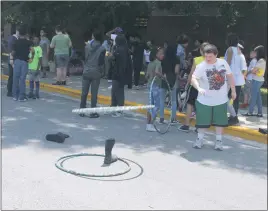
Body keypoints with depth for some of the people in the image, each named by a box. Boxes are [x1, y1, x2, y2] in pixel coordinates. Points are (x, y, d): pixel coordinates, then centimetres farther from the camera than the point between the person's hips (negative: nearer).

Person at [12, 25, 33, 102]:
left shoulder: (16, 42, 2)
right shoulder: (28, 42, -3)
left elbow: (13, 53, 3)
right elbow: (32, 50, -16)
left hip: (17, 61, 2)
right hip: (24, 61, -2)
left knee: (15, 78, 8)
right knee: (22, 79, -1)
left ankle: (15, 96, 11)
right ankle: (21, 97, -1)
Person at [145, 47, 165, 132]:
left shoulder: (150, 63, 11)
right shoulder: (158, 63, -14)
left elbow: (147, 75, 13)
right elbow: (157, 72, -33)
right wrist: (163, 76, -20)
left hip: (150, 84, 9)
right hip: (156, 86, -9)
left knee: (151, 105, 14)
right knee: (157, 106, -2)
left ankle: (148, 124, 19)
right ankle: (150, 125, -3)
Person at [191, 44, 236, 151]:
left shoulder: (223, 63, -4)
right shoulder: (201, 66, -16)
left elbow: (230, 76, 8)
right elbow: (193, 78, -29)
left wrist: (233, 91, 10)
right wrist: (199, 88, -48)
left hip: (221, 99, 2)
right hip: (205, 100, -2)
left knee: (220, 121, 9)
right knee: (202, 120, 7)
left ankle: (218, 140, 23)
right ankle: (200, 139, 25)